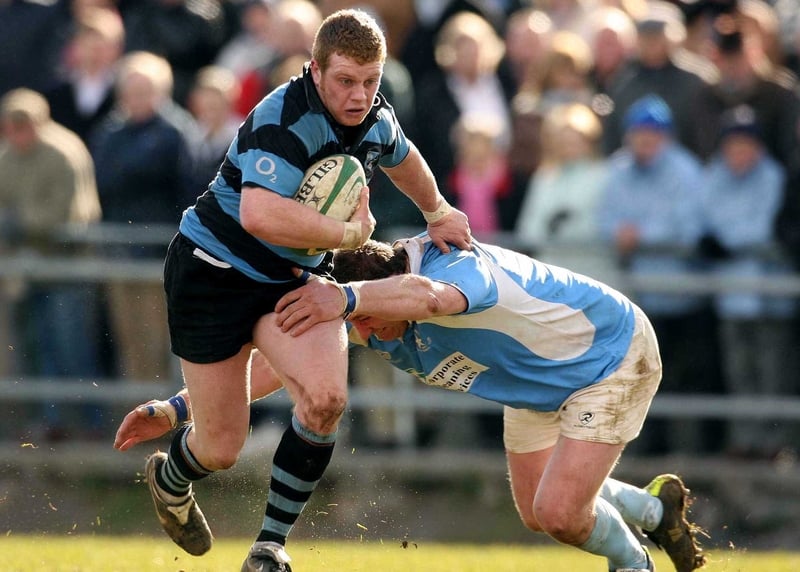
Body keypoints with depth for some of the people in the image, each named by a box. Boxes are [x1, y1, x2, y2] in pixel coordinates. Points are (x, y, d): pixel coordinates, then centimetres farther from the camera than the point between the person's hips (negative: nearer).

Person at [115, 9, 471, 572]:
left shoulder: (377, 121, -3)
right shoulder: (286, 118, -30)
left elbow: (404, 160, 24)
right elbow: (261, 214, -45)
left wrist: (439, 213, 36)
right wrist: (352, 232, -33)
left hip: (294, 278, 6)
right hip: (215, 272, -6)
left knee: (326, 397, -22)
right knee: (221, 449, -1)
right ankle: (169, 480, 39)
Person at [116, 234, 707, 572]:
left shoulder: (460, 266, -39)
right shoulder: (375, 321, -17)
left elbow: (427, 295, -65)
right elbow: (283, 359, -12)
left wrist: (348, 296, -84)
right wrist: (178, 409, -16)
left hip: (613, 353, -8)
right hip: (538, 388, 8)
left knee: (560, 512, -17)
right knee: (537, 512, 16)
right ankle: (657, 507, 42)